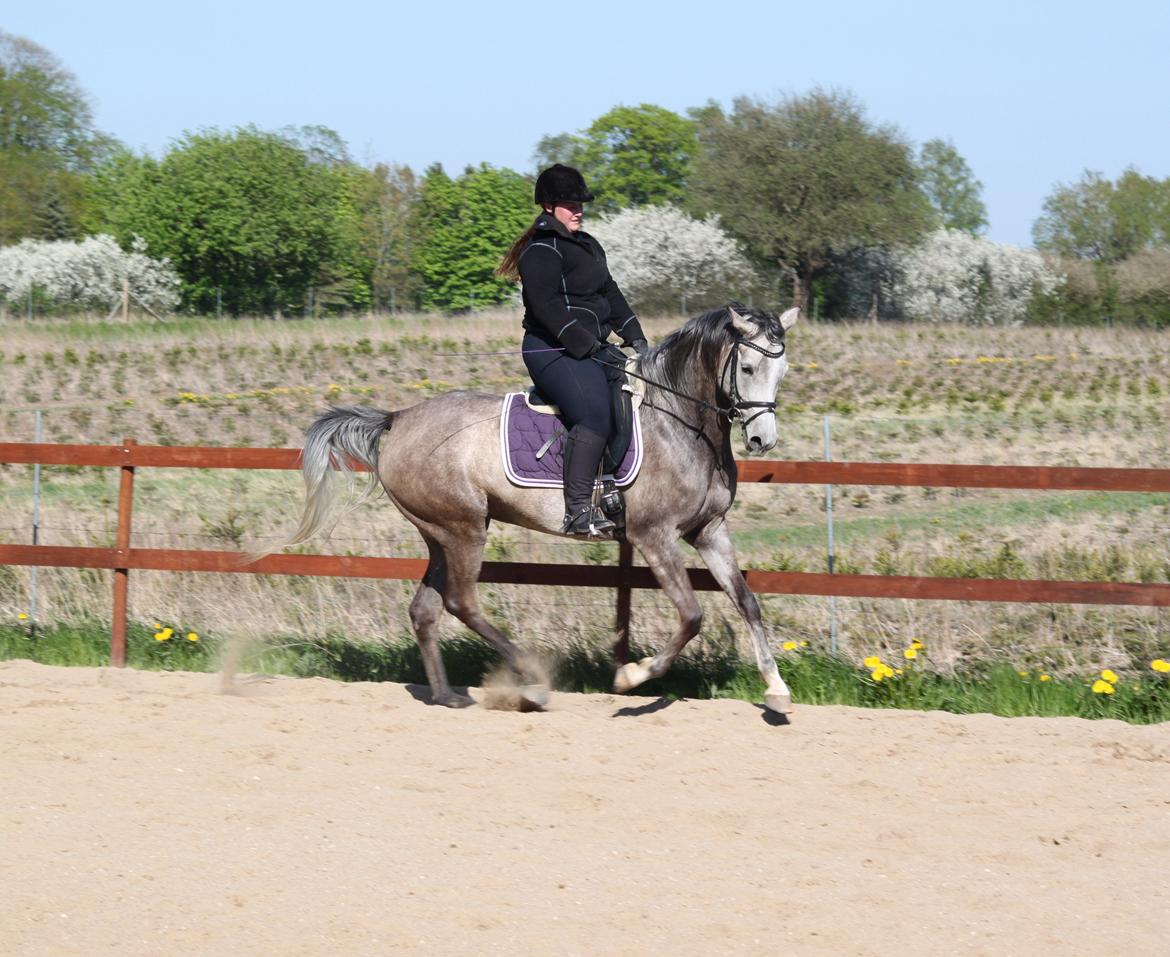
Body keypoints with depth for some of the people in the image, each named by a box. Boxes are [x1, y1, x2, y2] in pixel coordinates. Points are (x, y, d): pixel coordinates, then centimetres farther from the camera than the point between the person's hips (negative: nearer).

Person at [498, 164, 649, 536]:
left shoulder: (587, 246, 21)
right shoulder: (541, 251, -10)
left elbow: (611, 293, 25)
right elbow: (547, 306, -20)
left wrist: (634, 337, 12)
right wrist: (591, 345, -23)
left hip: (591, 349, 11)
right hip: (554, 352, -11)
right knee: (596, 417, -28)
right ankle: (578, 511, -33)